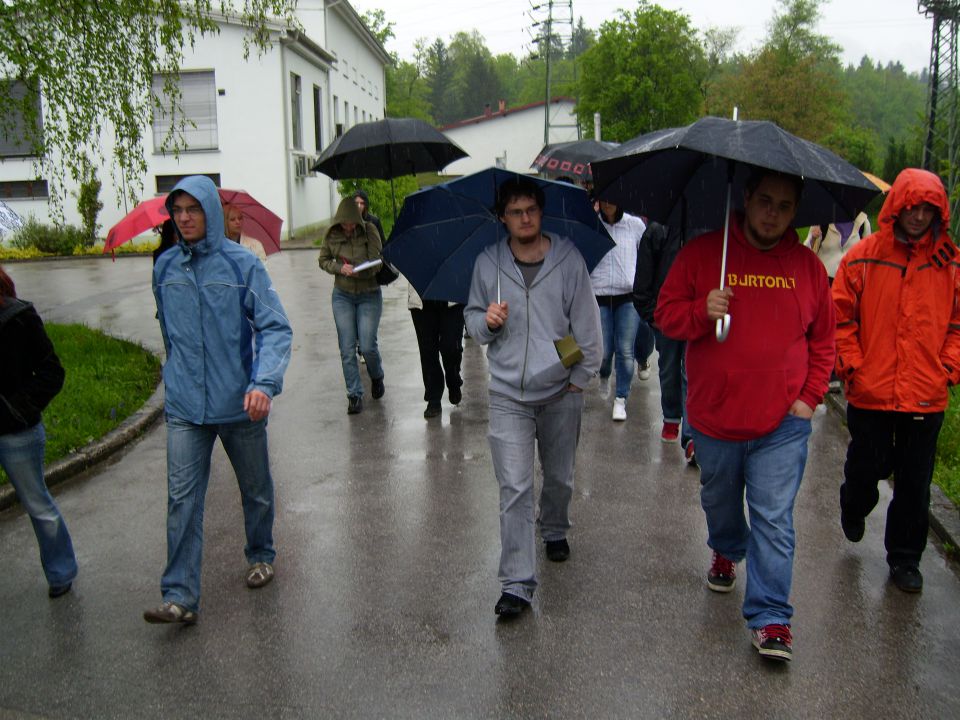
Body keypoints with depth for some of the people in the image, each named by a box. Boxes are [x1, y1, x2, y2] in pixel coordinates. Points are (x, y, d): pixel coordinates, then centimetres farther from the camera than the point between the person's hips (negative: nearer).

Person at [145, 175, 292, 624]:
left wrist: (264, 382, -27)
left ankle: (260, 556, 39)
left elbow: (275, 328, -13)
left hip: (240, 404, -2)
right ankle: (180, 596, 2)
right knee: (182, 499, -4)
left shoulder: (242, 264, -8)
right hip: (184, 407, 2)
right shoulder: (165, 267, 5)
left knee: (255, 490, 15)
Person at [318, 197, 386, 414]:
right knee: (347, 349, -1)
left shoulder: (369, 231, -10)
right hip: (342, 296, 2)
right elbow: (323, 261, 6)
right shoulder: (332, 235, -3)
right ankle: (355, 395, 9)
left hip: (369, 295, -2)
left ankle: (377, 377, 27)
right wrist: (340, 268, -14)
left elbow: (374, 263, -14)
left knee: (367, 346, -6)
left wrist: (354, 269, -31)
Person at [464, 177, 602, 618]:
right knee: (514, 489, -6)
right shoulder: (488, 264, 1)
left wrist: (581, 376, -1)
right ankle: (517, 585, 0)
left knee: (560, 478, 18)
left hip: (561, 393, 1)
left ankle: (555, 531, 49)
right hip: (508, 395, 0)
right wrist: (486, 321, -12)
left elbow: (587, 324, 0)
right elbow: (472, 319, 11)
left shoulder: (568, 260, -3)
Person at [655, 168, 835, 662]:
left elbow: (823, 339, 11)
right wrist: (702, 312, -22)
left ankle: (770, 618, 8)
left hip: (783, 422, 0)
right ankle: (726, 552, 52)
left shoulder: (807, 265, 4)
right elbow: (666, 314, -2)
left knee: (774, 519, -2)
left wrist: (810, 397, 1)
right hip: (714, 416, 1)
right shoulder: (701, 253, -3)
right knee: (719, 501, 22)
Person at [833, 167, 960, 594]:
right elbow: (841, 318, -1)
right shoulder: (862, 259, -4)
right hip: (870, 393, -2)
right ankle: (854, 510, 46)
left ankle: (905, 559, 29)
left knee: (915, 484, 11)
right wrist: (851, 365, -7)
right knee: (866, 469, 12)